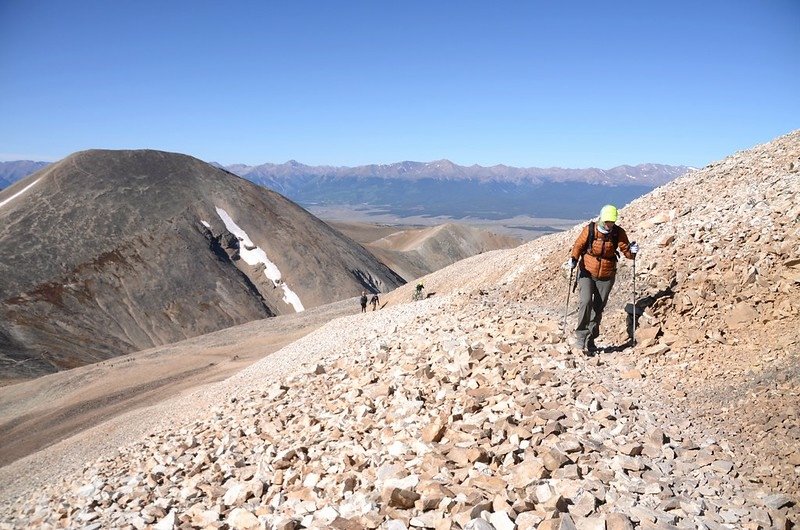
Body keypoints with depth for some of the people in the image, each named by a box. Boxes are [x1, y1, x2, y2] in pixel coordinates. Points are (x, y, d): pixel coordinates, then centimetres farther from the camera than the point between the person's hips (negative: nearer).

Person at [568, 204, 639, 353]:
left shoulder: (618, 233, -7)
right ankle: (581, 334, -8)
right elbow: (579, 245, -2)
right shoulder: (589, 229, -10)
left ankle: (590, 340, 20)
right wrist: (573, 258, -18)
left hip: (606, 277, 2)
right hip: (587, 273, -2)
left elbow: (625, 250, -4)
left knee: (598, 308, 7)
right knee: (586, 301, -21)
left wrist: (632, 251, -26)